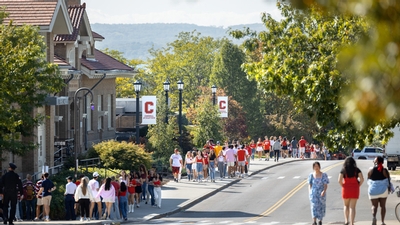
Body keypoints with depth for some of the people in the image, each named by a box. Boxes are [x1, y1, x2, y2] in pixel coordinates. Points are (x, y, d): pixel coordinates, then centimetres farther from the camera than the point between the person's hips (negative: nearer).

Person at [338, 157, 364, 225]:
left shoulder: (343, 170, -3)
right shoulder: (356, 170, -1)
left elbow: (339, 180, -12)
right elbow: (362, 179, -10)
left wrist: (343, 186, 3)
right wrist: (358, 185, 3)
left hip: (346, 189, 0)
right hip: (355, 190, 0)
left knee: (346, 205, 18)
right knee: (352, 207, 3)